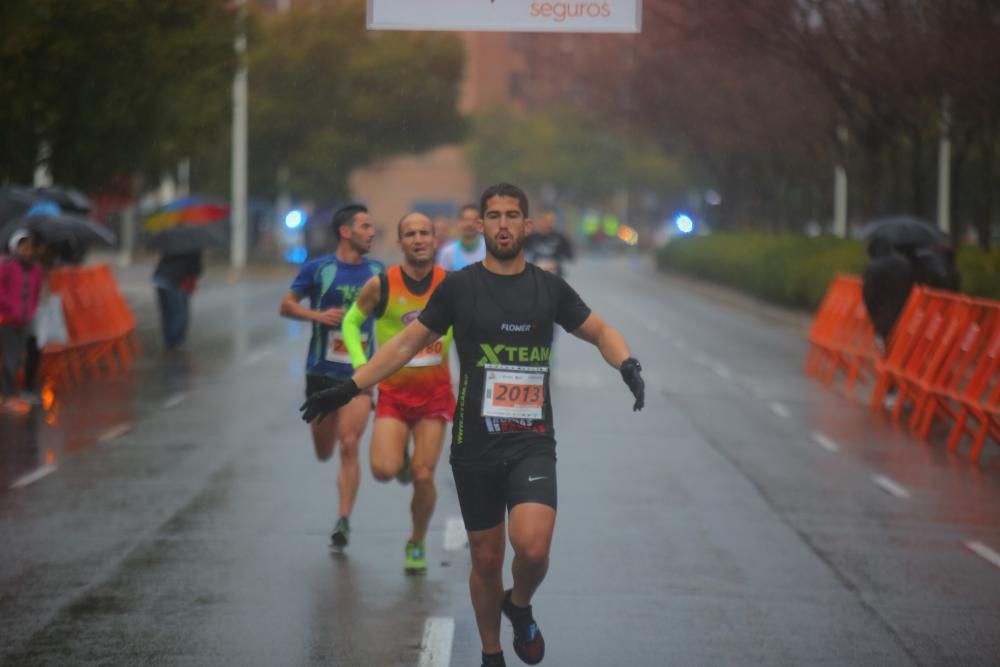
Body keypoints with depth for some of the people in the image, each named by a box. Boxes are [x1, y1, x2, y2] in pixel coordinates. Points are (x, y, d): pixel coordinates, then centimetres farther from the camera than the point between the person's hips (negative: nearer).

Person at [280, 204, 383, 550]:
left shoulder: (378, 271, 5)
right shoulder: (318, 269, -3)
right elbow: (286, 306, 2)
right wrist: (318, 315, -15)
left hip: (359, 373, 0)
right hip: (322, 371, 0)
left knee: (349, 445, -14)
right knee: (323, 451, 12)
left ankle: (343, 520, -10)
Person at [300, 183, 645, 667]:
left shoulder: (549, 287, 3)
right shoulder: (458, 287, 1)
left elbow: (600, 332, 15)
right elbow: (407, 343, 7)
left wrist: (627, 365, -7)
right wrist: (350, 388, 1)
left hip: (531, 444, 0)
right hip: (475, 446, 1)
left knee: (532, 548, -21)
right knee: (486, 558, 8)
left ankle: (520, 608, 12)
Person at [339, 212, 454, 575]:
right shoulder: (381, 285, -9)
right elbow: (351, 322, 5)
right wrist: (360, 362, -7)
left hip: (436, 393, 1)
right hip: (394, 391, -1)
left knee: (423, 476, -5)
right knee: (383, 470, -17)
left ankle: (416, 545, 20)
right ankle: (401, 461, 22)